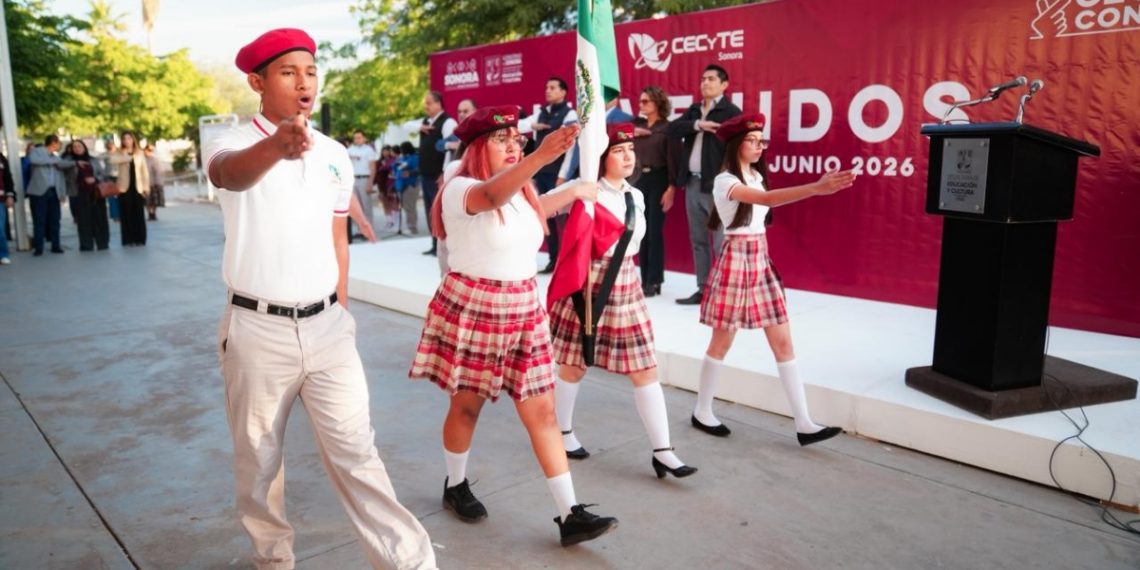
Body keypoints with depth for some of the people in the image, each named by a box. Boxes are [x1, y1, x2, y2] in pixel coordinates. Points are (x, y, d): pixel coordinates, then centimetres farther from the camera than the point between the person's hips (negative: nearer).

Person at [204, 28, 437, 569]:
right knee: (258, 458, 12)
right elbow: (232, 174, -34)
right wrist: (275, 145, -56)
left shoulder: (336, 154, 7)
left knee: (356, 452, 4)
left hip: (326, 326, 3)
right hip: (257, 329, -2)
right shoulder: (231, 144, -8)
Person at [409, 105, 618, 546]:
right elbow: (492, 196, -40)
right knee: (466, 406, 11)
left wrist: (572, 193, 29)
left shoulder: (522, 193, 8)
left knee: (542, 411, 2)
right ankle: (455, 486, 38)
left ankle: (569, 515, 5)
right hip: (471, 310, -5)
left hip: (524, 312, 6)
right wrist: (542, 156, -55)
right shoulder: (461, 188, -15)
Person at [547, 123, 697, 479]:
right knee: (574, 366, 11)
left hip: (626, 291, 6)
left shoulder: (636, 196, 8)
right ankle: (562, 432, 35)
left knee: (645, 370, 3)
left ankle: (662, 452, 10)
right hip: (587, 288, -6)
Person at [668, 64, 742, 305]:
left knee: (721, 243, -4)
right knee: (698, 241, 12)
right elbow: (672, 129, 1)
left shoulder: (731, 112, -5)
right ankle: (703, 289, 22)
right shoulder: (694, 111, 16)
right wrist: (698, 124, -14)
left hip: (717, 185, -7)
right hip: (693, 184, 7)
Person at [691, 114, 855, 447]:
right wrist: (817, 188, -40)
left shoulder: (756, 176, 13)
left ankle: (804, 424, 7)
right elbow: (768, 200, -31)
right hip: (736, 262, -7)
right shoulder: (724, 181, -14)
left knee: (783, 342, 3)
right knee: (722, 343, 4)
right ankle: (702, 413, 22)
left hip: (761, 262, 7)